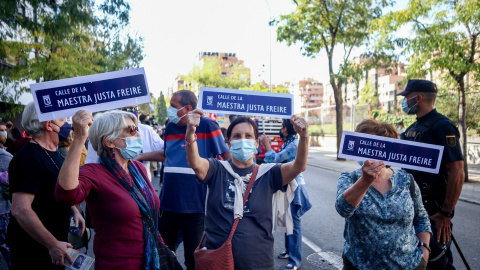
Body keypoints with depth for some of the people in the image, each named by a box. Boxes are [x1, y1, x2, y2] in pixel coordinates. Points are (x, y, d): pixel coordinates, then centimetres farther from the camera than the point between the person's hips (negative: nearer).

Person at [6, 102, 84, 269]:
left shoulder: (54, 154, 7)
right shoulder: (29, 158, -24)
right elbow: (20, 210, -31)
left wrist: (75, 211, 10)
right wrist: (53, 245, -28)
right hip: (34, 249, -9)